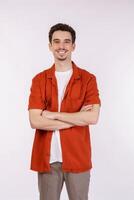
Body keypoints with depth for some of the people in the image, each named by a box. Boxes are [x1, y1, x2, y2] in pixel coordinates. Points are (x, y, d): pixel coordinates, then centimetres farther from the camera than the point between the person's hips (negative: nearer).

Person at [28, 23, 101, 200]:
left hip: (77, 157, 0)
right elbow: (35, 121, -10)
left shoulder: (88, 79, -1)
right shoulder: (39, 80, 1)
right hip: (47, 158, 1)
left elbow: (93, 118, -14)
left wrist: (53, 114, -13)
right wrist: (77, 118, -13)